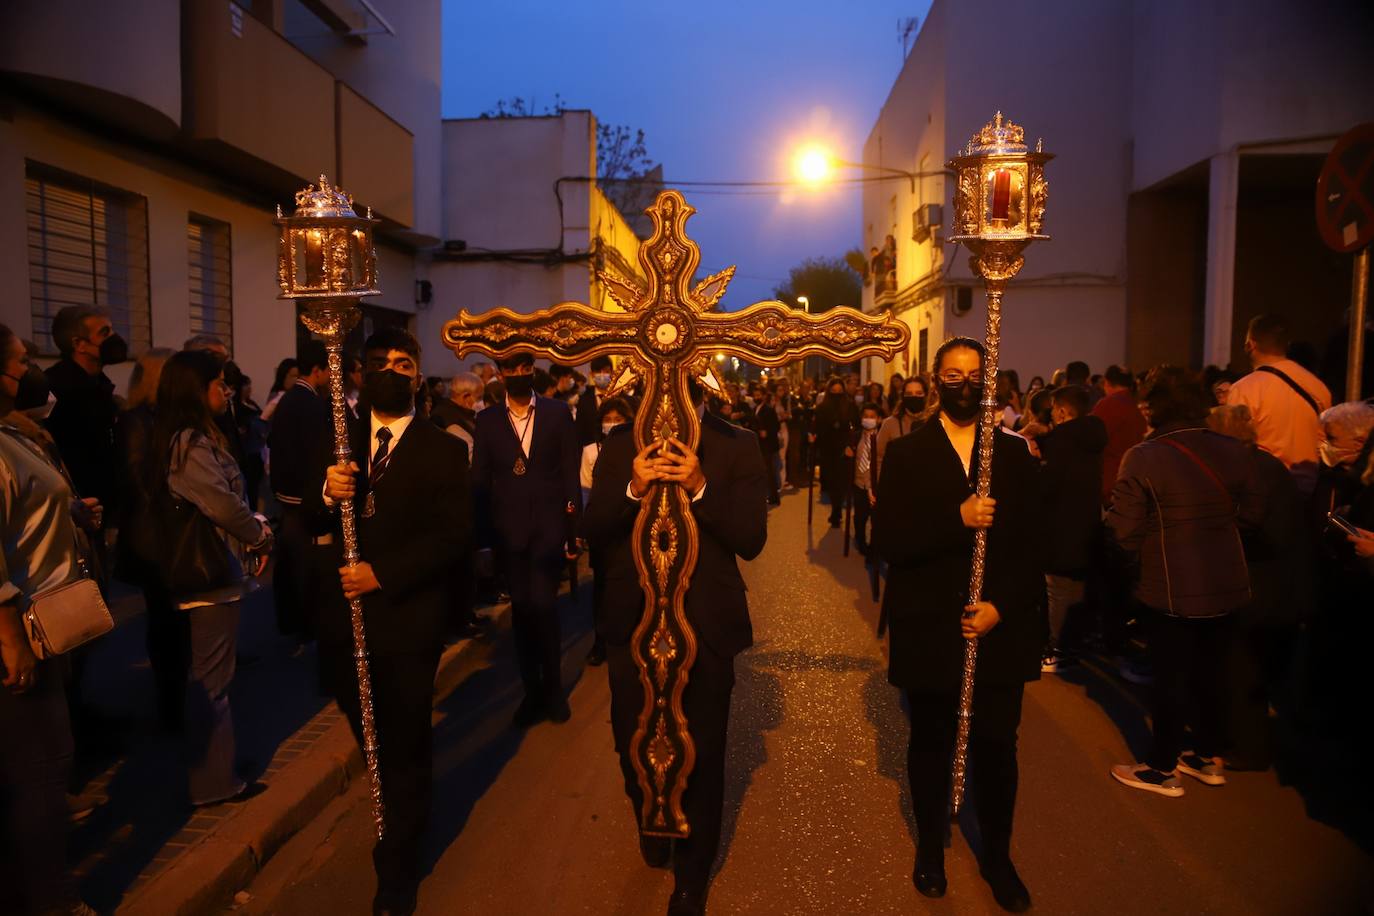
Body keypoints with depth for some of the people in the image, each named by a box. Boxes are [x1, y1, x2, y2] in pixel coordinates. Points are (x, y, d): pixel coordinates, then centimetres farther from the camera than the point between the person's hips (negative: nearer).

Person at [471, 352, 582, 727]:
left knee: (542, 605, -9)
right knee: (522, 610, 9)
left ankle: (553, 686, 13)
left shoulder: (558, 412, 2)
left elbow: (571, 472, 1)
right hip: (510, 530, 2)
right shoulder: (487, 420, 6)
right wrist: (487, 533, -1)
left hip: (549, 526, -2)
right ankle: (533, 690, 23)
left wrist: (572, 531, -3)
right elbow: (480, 480, 6)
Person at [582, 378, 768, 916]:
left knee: (701, 756, 10)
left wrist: (699, 487, -24)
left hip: (706, 625, -2)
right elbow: (592, 531, -3)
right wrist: (633, 489, -21)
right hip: (632, 622, 2)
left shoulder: (737, 448, -5)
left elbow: (751, 539, -11)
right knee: (633, 745, 18)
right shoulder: (621, 446, 1)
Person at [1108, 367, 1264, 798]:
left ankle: (1163, 768, 19)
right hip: (1226, 584, 5)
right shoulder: (1232, 451, -3)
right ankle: (1208, 756, 35)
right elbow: (1253, 512, 5)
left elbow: (1123, 531, -19)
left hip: (1170, 589, -5)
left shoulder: (1143, 458, -20)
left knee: (1171, 675, 7)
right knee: (1211, 670, 19)